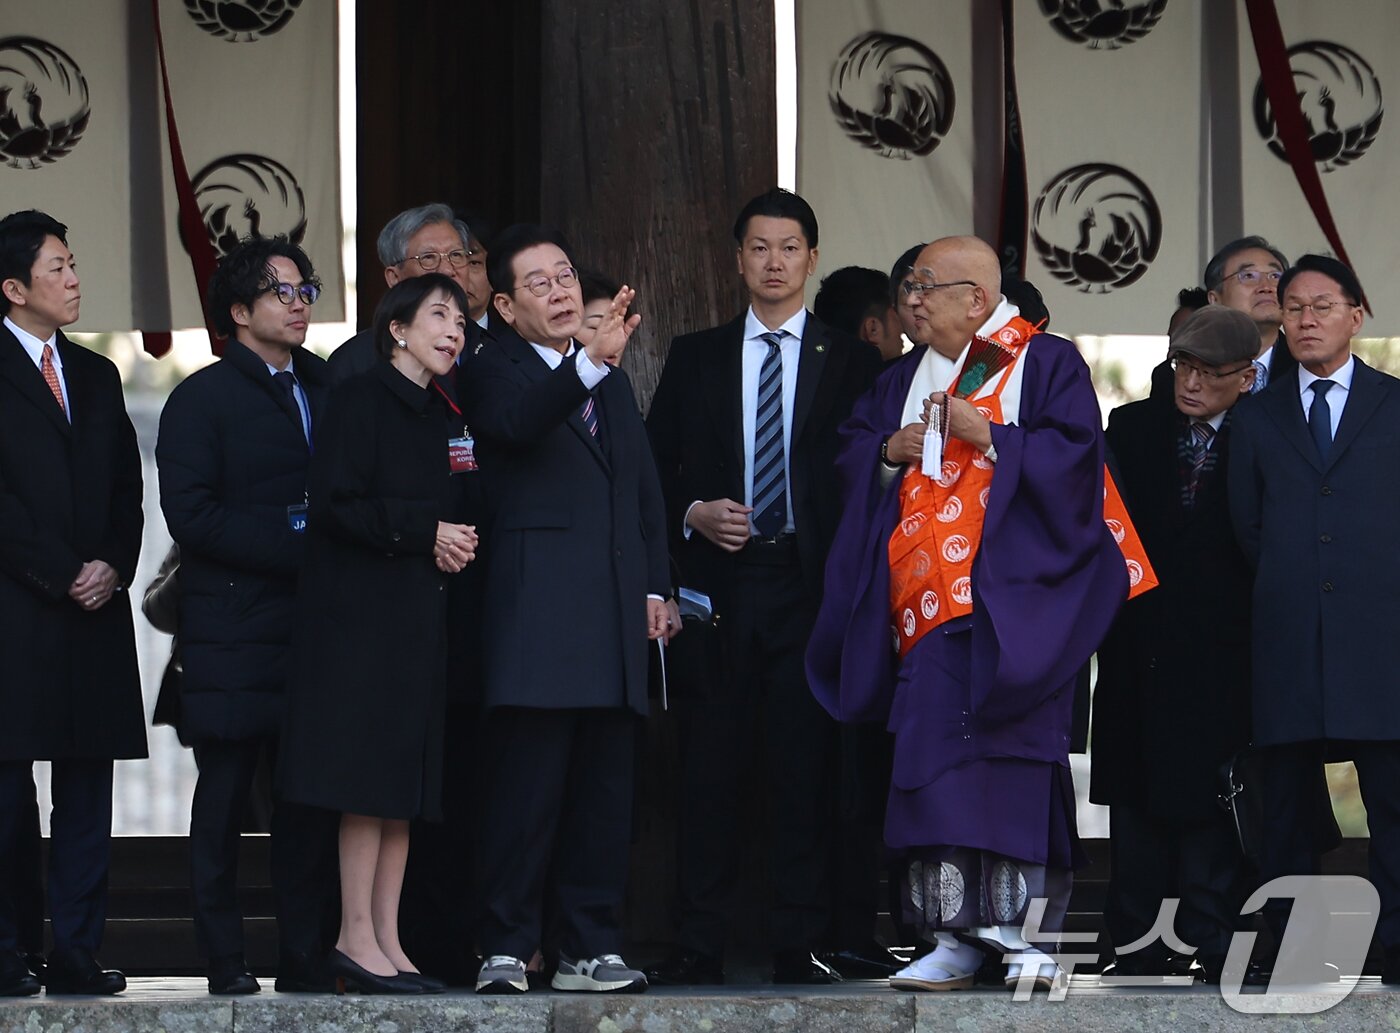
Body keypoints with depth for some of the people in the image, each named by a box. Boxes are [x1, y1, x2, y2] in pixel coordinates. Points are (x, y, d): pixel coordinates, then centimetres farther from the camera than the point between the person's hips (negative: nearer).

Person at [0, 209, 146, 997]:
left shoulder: (97, 376, 19)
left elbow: (127, 488, 17)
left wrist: (113, 567, -1)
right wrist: (64, 574, -11)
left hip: (94, 608, 6)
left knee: (88, 791, 4)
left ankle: (78, 953, 5)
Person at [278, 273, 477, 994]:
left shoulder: (434, 414, 18)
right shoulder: (359, 400, -6)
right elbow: (334, 505, -15)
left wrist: (452, 544, 1)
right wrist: (426, 531, -14)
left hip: (417, 617, 8)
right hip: (361, 612, -8)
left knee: (405, 787, 5)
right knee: (368, 782, -10)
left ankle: (387, 941, 6)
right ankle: (356, 941, -8)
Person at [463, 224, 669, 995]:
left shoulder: (612, 379, 22)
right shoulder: (492, 370, -1)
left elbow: (643, 486, 23)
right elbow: (517, 422, -24)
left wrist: (654, 585, 14)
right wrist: (591, 362, -38)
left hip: (613, 614, 7)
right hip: (536, 614, -7)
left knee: (604, 793, 6)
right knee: (523, 786, -8)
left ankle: (589, 948, 11)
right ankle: (505, 949, -5)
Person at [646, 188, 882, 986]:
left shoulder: (852, 364, 10)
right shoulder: (695, 358, 14)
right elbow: (655, 470, 13)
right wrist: (694, 515, -6)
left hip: (812, 585, -1)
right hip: (719, 584, 1)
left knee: (807, 771, -2)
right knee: (711, 771, -1)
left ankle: (801, 945, 2)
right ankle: (698, 945, 1)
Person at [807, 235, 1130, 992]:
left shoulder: (1047, 365, 1)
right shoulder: (907, 376, 19)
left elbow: (1073, 454, -9)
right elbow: (851, 451, 22)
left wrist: (985, 434, -13)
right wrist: (890, 450, 1)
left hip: (1010, 605, -5)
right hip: (930, 609, 5)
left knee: (1014, 760, -9)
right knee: (934, 765, -3)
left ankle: (1025, 933, -6)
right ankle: (955, 939, -3)